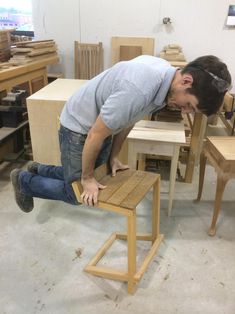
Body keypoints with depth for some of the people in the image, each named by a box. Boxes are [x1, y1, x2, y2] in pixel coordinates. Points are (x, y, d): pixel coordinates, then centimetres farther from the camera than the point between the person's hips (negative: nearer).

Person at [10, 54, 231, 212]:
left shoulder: (165, 75, -9)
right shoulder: (138, 89, -38)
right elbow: (95, 135, -27)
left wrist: (113, 157, 9)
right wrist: (87, 178, -13)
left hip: (103, 125, 8)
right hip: (79, 127, -8)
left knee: (96, 177, 20)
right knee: (76, 193, 6)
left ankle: (40, 170, 39)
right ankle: (24, 181, 28)